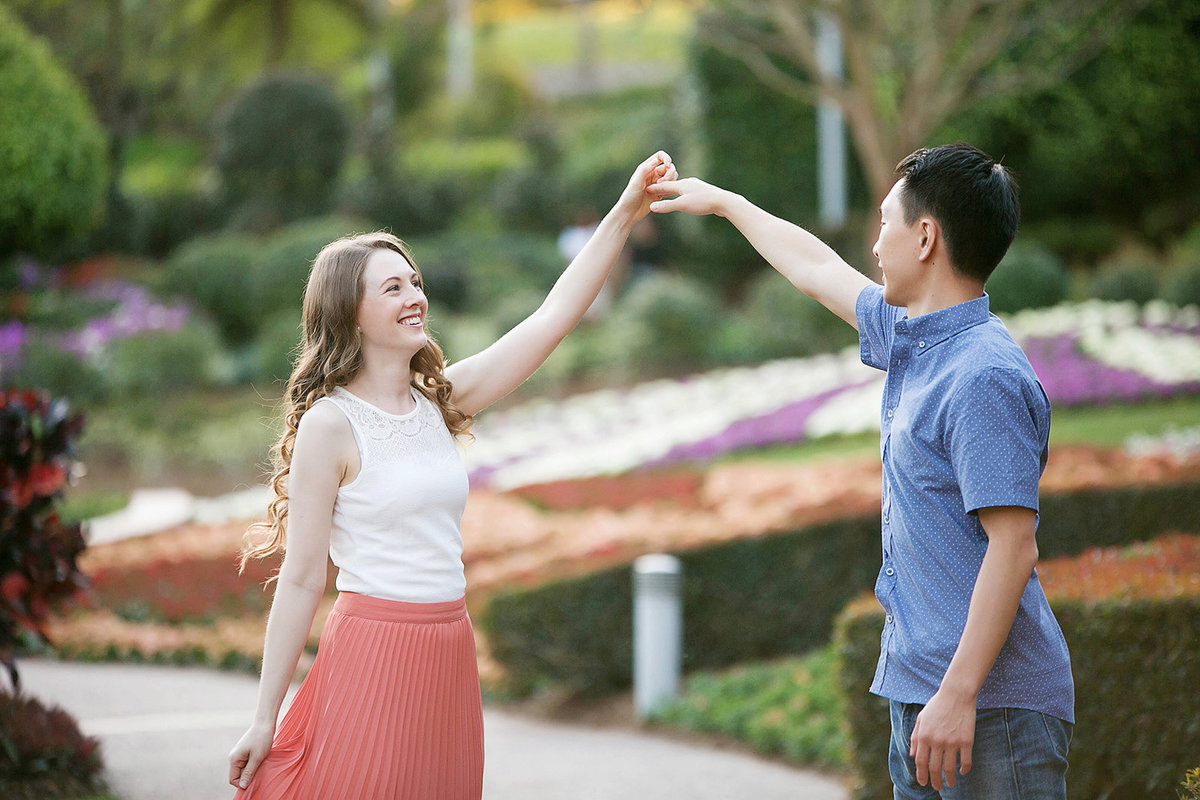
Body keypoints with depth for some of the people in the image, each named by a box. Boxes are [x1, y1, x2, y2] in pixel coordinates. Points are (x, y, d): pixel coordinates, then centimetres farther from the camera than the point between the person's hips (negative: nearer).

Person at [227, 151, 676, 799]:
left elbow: (553, 316, 7)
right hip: (371, 651, -6)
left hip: (449, 654, 6)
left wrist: (624, 215, 0)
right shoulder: (329, 423, -9)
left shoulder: (438, 400, 9)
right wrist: (264, 719, -9)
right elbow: (300, 580, -9)